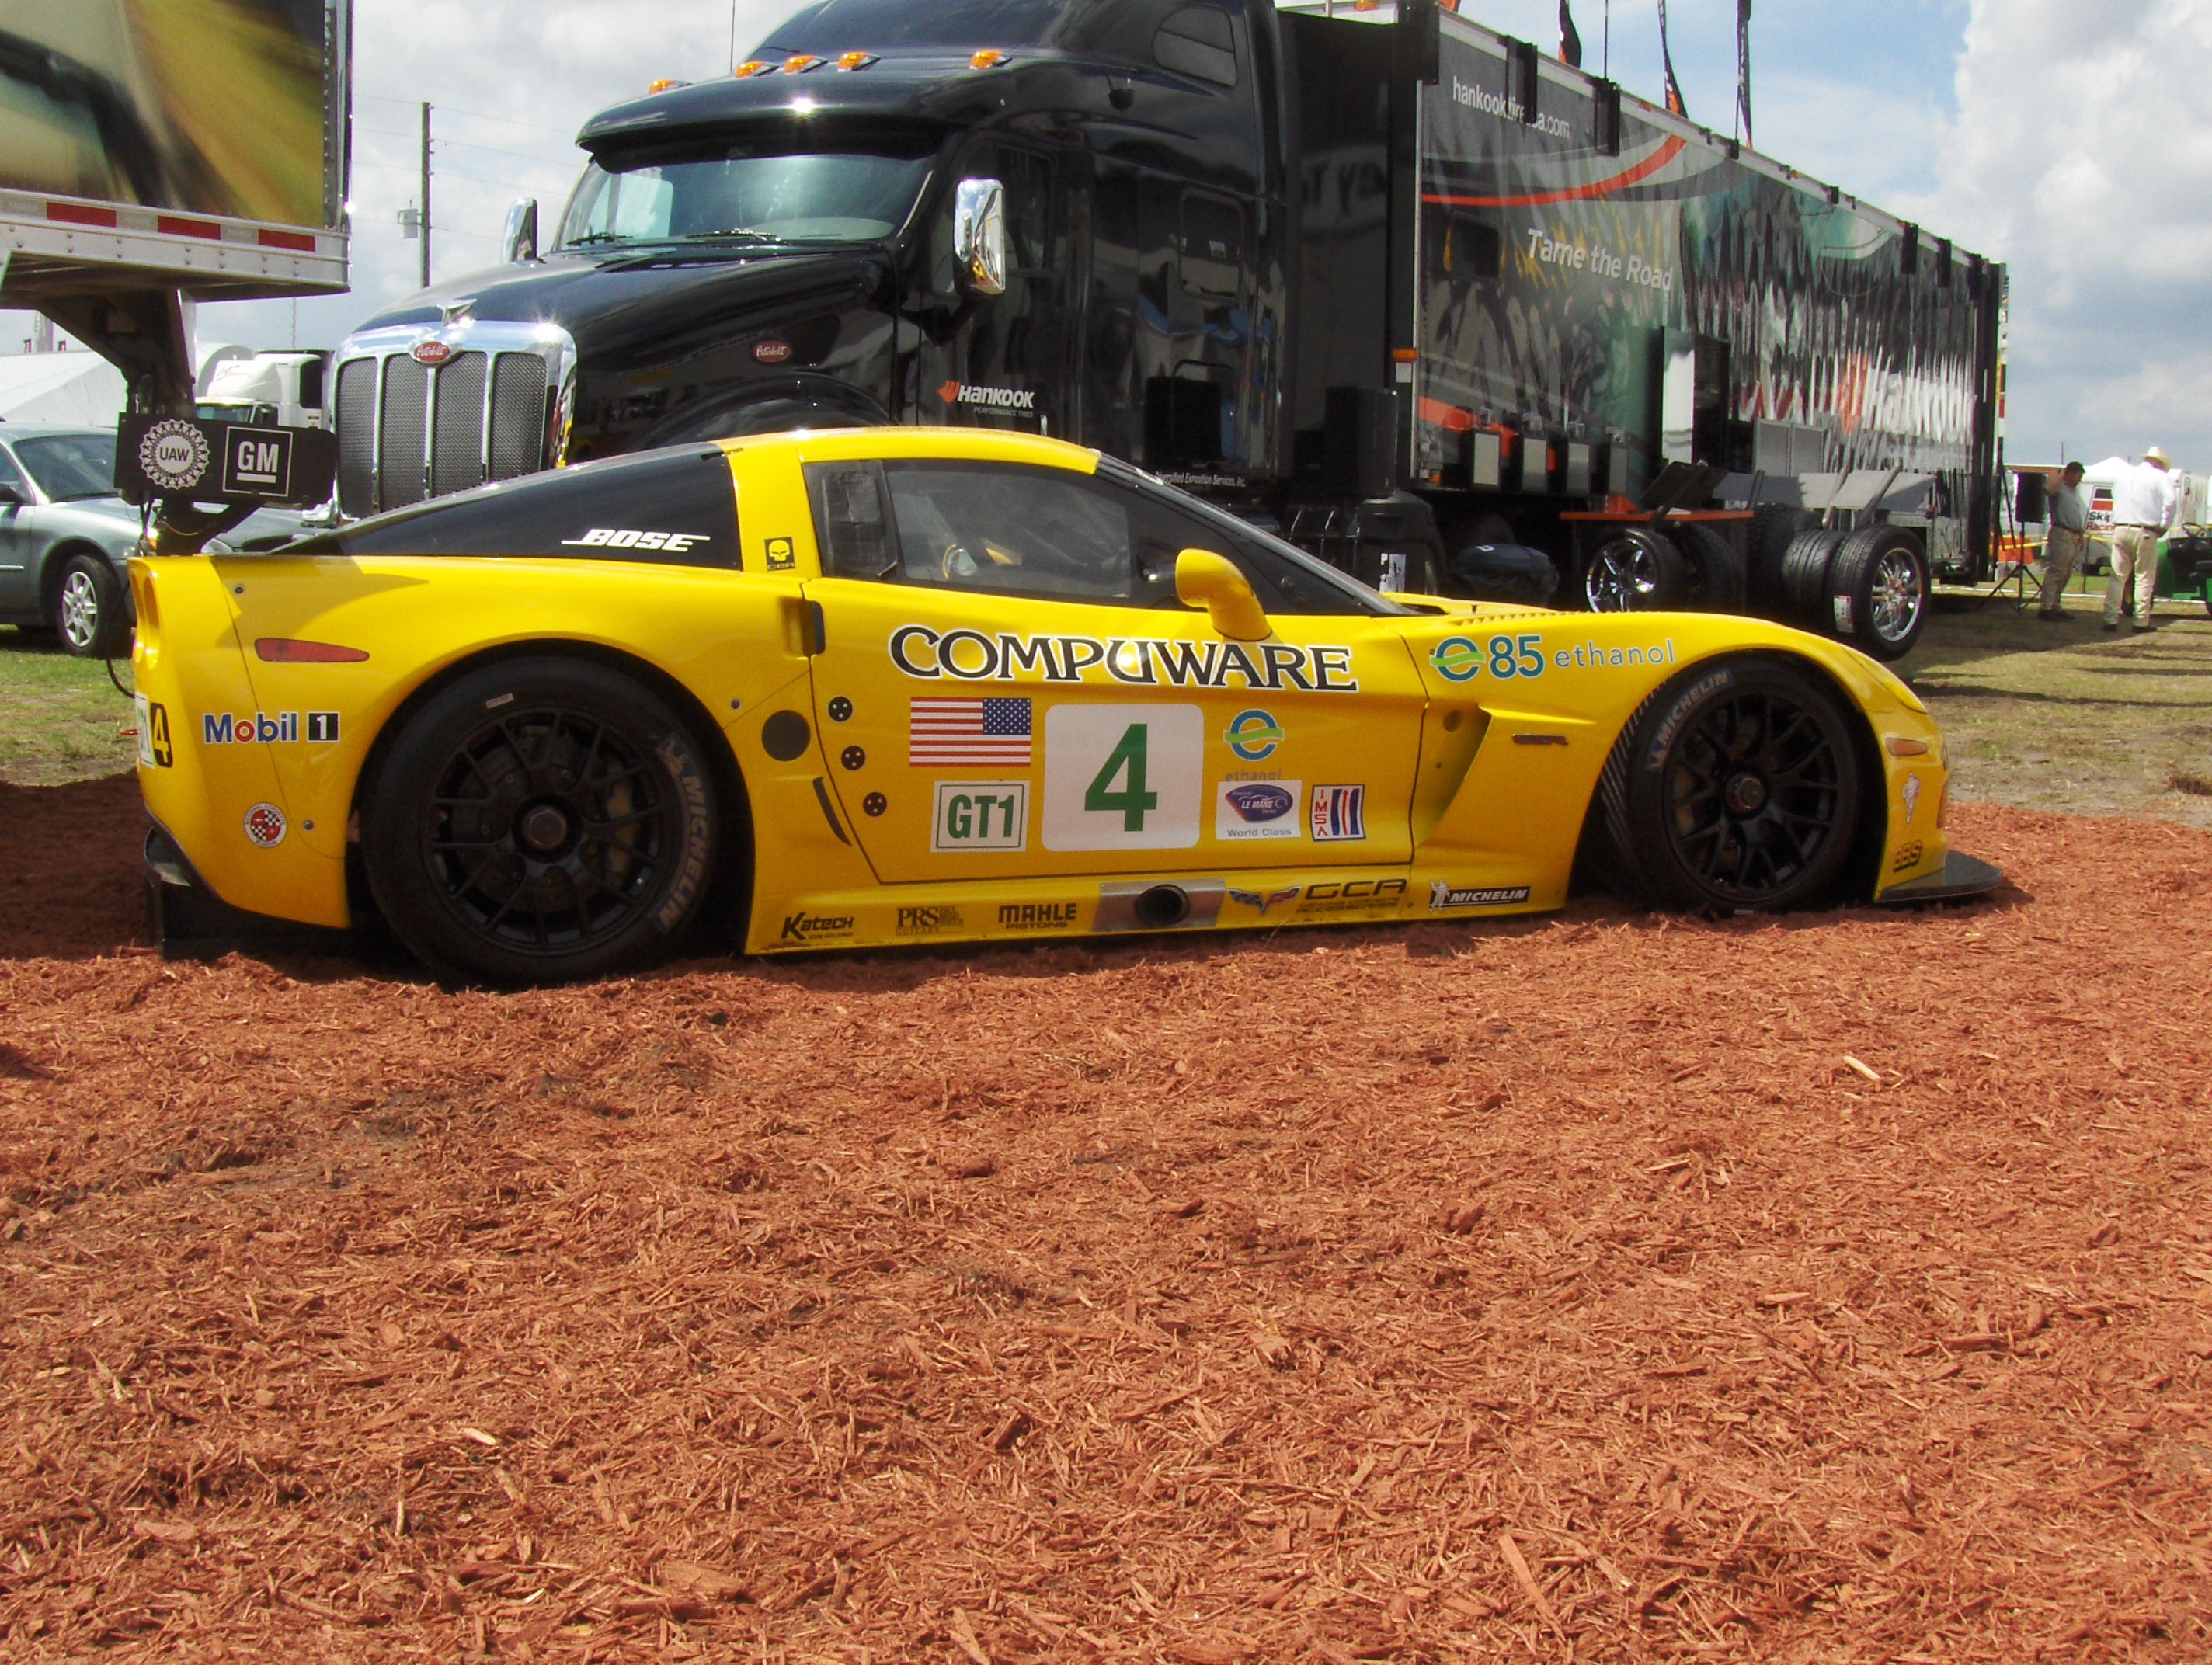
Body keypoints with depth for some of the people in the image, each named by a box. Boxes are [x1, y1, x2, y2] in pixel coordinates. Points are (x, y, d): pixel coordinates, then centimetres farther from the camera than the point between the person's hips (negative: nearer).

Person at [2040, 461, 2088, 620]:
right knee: (2056, 571, -14)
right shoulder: (2060, 487, -7)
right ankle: (2046, 608, -17)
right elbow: (2050, 489, -33)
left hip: (2073, 536, 10)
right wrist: (2061, 475, -21)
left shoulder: (2074, 490, 22)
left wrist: (2081, 534, 28)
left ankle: (2055, 606, 18)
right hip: (2061, 534, -10)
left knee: (2066, 574, 12)